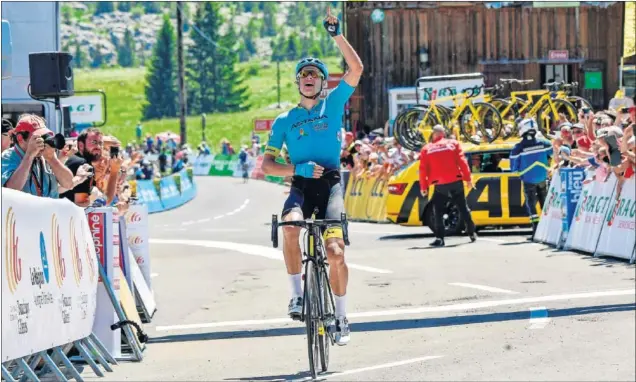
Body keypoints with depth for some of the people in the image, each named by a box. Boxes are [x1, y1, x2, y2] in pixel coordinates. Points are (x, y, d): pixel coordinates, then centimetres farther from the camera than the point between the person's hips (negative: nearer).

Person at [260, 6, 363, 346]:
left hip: (330, 183, -1)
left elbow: (356, 68, -4)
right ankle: (297, 294, -21)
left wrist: (337, 35, -11)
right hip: (301, 185, 1)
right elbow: (267, 164, 6)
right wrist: (297, 168, -11)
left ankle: (341, 317, 3)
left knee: (335, 251, -14)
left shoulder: (333, 104, 9)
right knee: (290, 225, -33)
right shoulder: (284, 121, 10)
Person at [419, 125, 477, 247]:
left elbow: (423, 170, 1)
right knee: (463, 209, 15)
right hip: (456, 182, 1)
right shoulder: (453, 144, 4)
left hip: (440, 185, -1)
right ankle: (472, 233, 21)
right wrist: (468, 178, 0)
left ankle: (439, 238, -7)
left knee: (438, 212, 5)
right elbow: (462, 162, -3)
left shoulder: (426, 149, 4)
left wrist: (423, 187, 6)